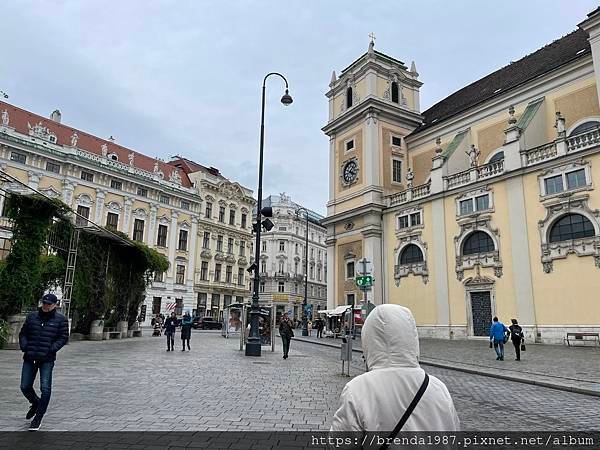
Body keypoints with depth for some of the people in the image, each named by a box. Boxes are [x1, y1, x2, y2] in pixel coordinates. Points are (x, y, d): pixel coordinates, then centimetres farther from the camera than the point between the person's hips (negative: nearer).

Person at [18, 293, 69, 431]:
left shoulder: (61, 320, -1)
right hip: (29, 358, 4)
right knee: (25, 387, 9)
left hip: (47, 359, -4)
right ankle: (35, 403, 41)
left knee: (45, 389, -6)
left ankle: (38, 418, 11)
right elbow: (23, 333, 14)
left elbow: (63, 337, -2)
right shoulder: (32, 317, 9)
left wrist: (51, 349, -14)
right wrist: (24, 346, -2)